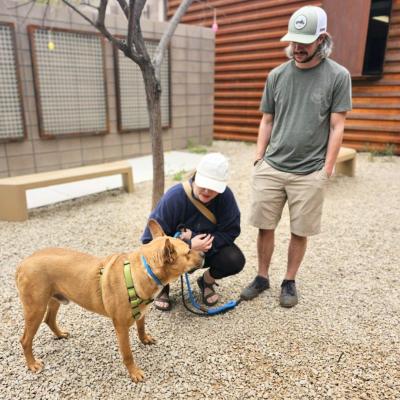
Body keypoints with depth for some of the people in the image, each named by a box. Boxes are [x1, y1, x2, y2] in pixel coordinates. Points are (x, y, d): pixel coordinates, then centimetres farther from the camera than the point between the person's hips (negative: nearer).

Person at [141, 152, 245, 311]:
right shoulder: (174, 197, -28)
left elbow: (230, 232, -15)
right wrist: (189, 245, -35)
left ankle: (207, 281, 11)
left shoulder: (226, 196, -23)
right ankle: (163, 286, 6)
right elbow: (150, 239, -26)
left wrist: (206, 242, -32)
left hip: (210, 249, 2)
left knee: (235, 261, -24)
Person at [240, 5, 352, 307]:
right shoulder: (276, 75, 7)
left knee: (300, 232, 8)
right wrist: (258, 159, 7)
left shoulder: (338, 76, -1)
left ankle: (290, 282, 28)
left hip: (309, 173, -2)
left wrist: (326, 169, -5)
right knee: (265, 227, 7)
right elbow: (267, 121, 12)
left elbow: (337, 127, -2)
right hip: (271, 168, 3)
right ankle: (262, 277, 27)